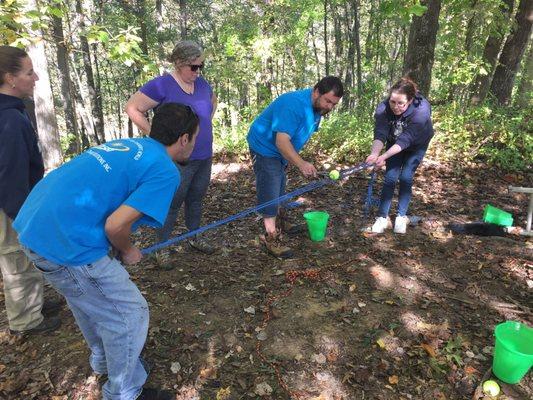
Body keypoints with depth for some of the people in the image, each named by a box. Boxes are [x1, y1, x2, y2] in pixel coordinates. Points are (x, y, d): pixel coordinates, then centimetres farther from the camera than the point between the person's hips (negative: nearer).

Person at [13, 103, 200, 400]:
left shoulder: (126, 145, 15)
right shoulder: (165, 171, -11)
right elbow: (116, 225, -20)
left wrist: (118, 248, 17)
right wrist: (127, 251, 2)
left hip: (33, 224, 10)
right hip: (65, 243, -10)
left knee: (89, 297, 30)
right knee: (129, 314, 7)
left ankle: (104, 359, 54)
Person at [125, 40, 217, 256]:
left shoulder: (201, 83, 7)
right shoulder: (162, 85, -13)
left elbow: (213, 101, 28)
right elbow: (132, 108, -13)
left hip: (204, 156, 7)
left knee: (196, 199, 18)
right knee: (172, 203, 4)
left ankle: (194, 237, 35)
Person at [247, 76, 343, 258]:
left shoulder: (316, 108, -1)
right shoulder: (294, 104, -31)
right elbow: (282, 141, -39)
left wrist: (297, 162, 13)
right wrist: (301, 164, -50)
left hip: (280, 151, 9)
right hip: (265, 147, -9)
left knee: (279, 190, 21)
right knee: (270, 193, -9)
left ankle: (279, 223, 40)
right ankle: (271, 239, -1)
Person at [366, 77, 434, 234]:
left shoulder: (421, 110, -38)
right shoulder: (383, 108, -30)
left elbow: (405, 139, -43)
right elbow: (380, 134, -37)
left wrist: (384, 156, -55)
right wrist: (375, 153, -57)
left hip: (417, 145, -2)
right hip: (394, 143, 2)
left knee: (406, 177, -10)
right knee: (390, 177, -8)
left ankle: (401, 216, 6)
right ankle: (382, 217, -3)